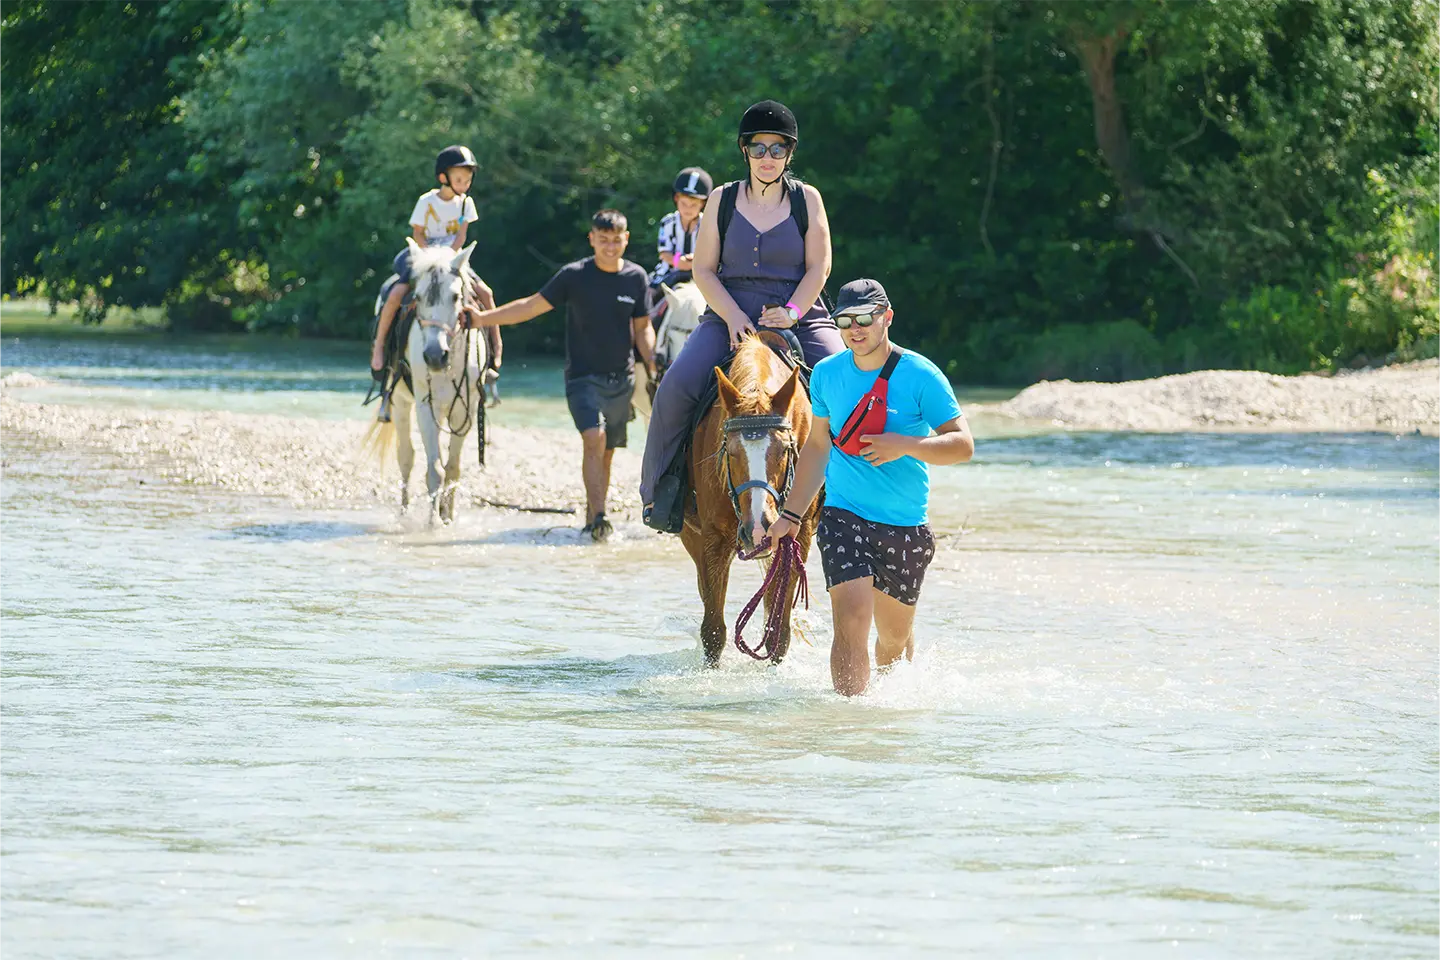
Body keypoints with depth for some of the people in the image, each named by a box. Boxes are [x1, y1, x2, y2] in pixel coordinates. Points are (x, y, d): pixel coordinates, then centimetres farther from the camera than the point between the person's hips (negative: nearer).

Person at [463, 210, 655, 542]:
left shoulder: (636, 277, 3)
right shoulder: (574, 276, -5)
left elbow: (642, 327, 12)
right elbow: (532, 306, -1)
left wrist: (651, 359, -7)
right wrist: (483, 317, -6)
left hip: (621, 379, 3)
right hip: (583, 377, -3)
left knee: (606, 452, 7)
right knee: (594, 439, -22)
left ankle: (593, 519, 18)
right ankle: (598, 518, -27)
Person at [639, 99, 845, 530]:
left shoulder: (807, 199, 5)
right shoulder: (723, 200, 7)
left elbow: (819, 267, 1)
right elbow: (703, 269, 4)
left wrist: (791, 312, -17)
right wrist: (733, 317, -12)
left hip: (800, 316, 0)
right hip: (730, 316, 0)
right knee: (676, 388, -22)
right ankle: (659, 490, -7)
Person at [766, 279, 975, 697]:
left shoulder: (920, 376, -8)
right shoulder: (826, 374, 3)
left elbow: (963, 445, -10)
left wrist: (905, 446, -25)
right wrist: (791, 513, 15)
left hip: (907, 527, -1)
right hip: (845, 518, 1)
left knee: (895, 636, 12)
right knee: (852, 622, -19)